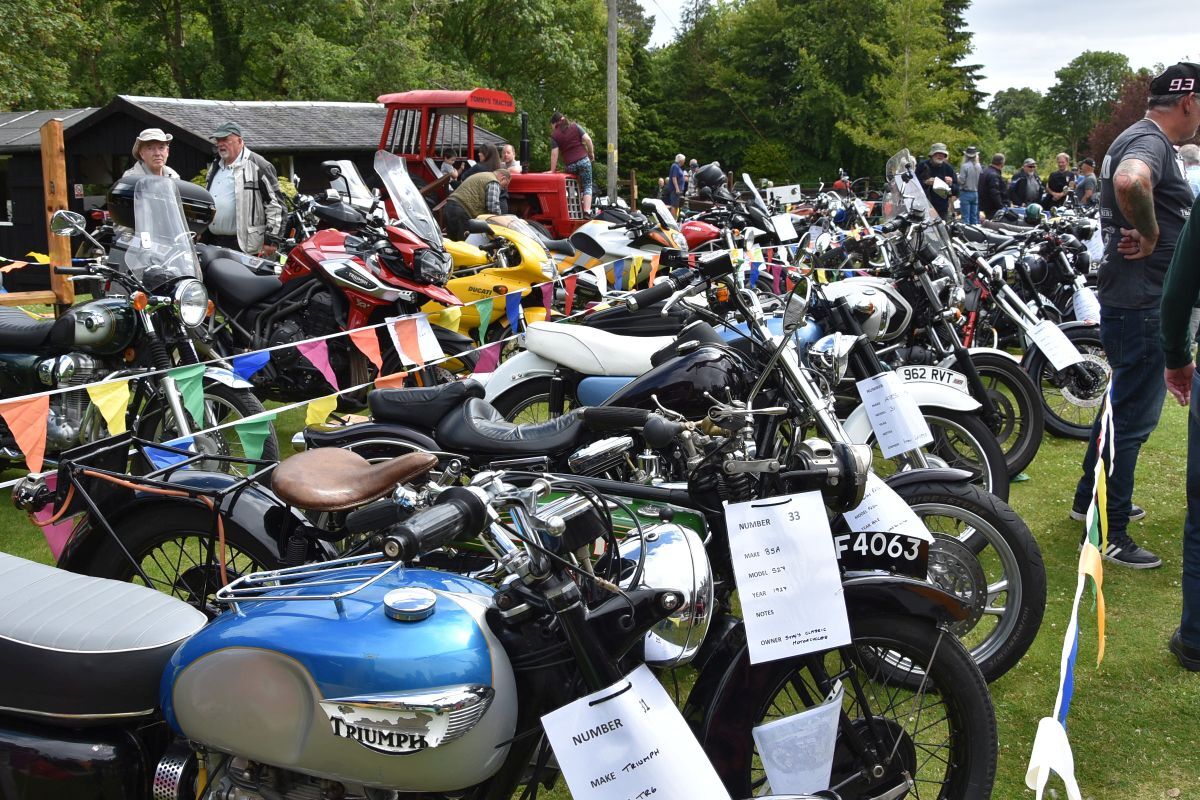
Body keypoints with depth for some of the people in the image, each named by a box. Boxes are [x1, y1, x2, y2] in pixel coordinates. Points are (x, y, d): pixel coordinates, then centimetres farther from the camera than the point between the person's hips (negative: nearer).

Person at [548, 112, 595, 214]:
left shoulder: (554, 135, 4)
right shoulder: (575, 126, 8)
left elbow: (554, 154, -3)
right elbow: (587, 139, -2)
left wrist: (552, 170, -1)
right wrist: (591, 153, 10)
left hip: (569, 165, 0)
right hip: (583, 160, 0)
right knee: (587, 187, 2)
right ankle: (587, 211, -14)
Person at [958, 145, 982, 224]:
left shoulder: (964, 166, -13)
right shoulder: (979, 167, 3)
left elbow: (961, 180, -14)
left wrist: (958, 177, 5)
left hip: (966, 193, -6)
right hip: (976, 193, 6)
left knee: (965, 217, -3)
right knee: (974, 216, 12)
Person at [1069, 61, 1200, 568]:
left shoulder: (1140, 138, 15)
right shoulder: (1151, 141, -17)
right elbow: (1129, 182, -41)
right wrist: (1150, 234, -25)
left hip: (1129, 297, 11)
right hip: (1142, 303, -11)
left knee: (1125, 403, 22)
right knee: (1134, 415, -5)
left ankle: (1090, 500, 35)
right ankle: (1109, 534, 3)